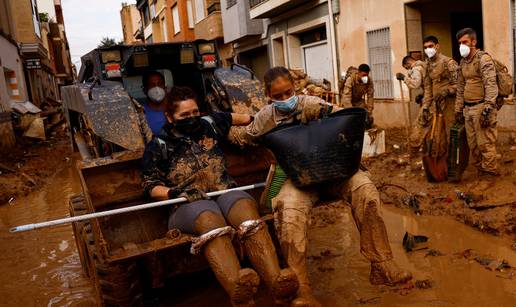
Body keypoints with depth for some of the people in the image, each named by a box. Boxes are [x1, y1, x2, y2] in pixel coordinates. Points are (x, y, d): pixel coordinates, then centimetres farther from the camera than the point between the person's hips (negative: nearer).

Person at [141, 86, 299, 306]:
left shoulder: (209, 124, 20)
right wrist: (176, 193, -12)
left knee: (246, 207, -34)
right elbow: (151, 186, 6)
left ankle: (277, 282, -53)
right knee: (210, 219, -40)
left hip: (226, 193, 3)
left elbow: (233, 118, 41)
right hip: (188, 205, -3)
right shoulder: (159, 146, 9)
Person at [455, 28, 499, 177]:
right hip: (468, 109, 7)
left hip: (481, 107, -7)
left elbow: (491, 85, -16)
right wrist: (458, 109, 18)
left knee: (485, 143, -5)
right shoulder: (463, 62, 15)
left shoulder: (483, 58, -8)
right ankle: (480, 171, 23)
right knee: (472, 144, 11)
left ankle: (490, 174, 5)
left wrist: (487, 109, -24)